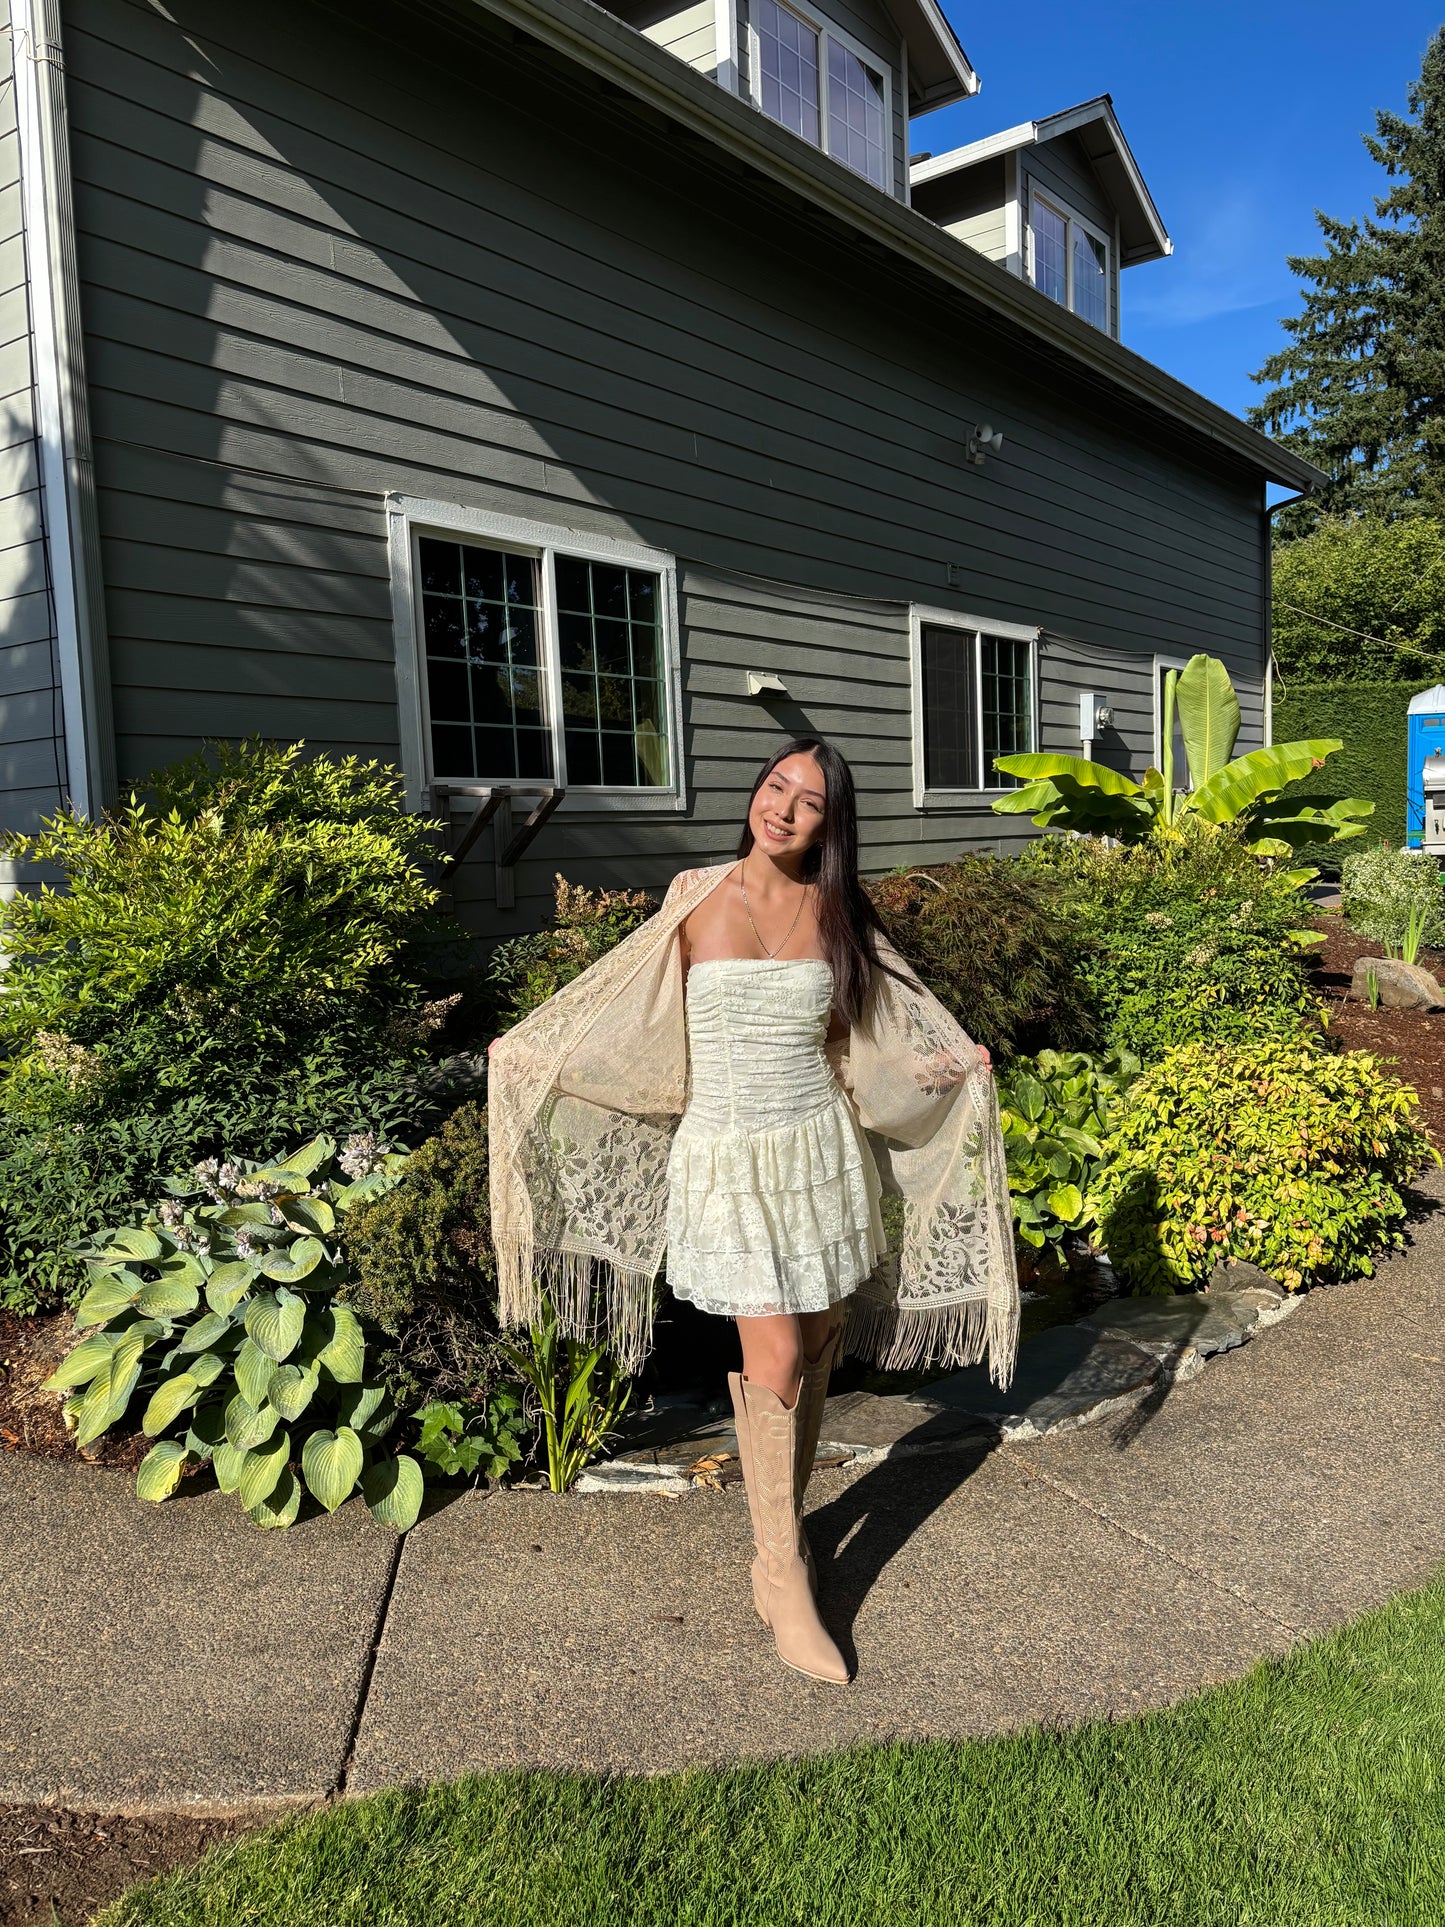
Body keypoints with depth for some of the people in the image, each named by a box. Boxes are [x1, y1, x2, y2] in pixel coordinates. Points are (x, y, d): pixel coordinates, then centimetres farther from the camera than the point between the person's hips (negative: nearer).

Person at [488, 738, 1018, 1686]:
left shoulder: (835, 914, 4)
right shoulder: (699, 899, -3)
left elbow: (855, 1043, 10)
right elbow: (628, 1020, 6)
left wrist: (945, 1065, -2)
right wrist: (534, 1056, 3)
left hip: (821, 1151, 3)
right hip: (730, 1159, -3)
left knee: (820, 1344, 9)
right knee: (775, 1361, -5)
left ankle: (784, 1525, 30)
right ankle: (784, 1578, 10)